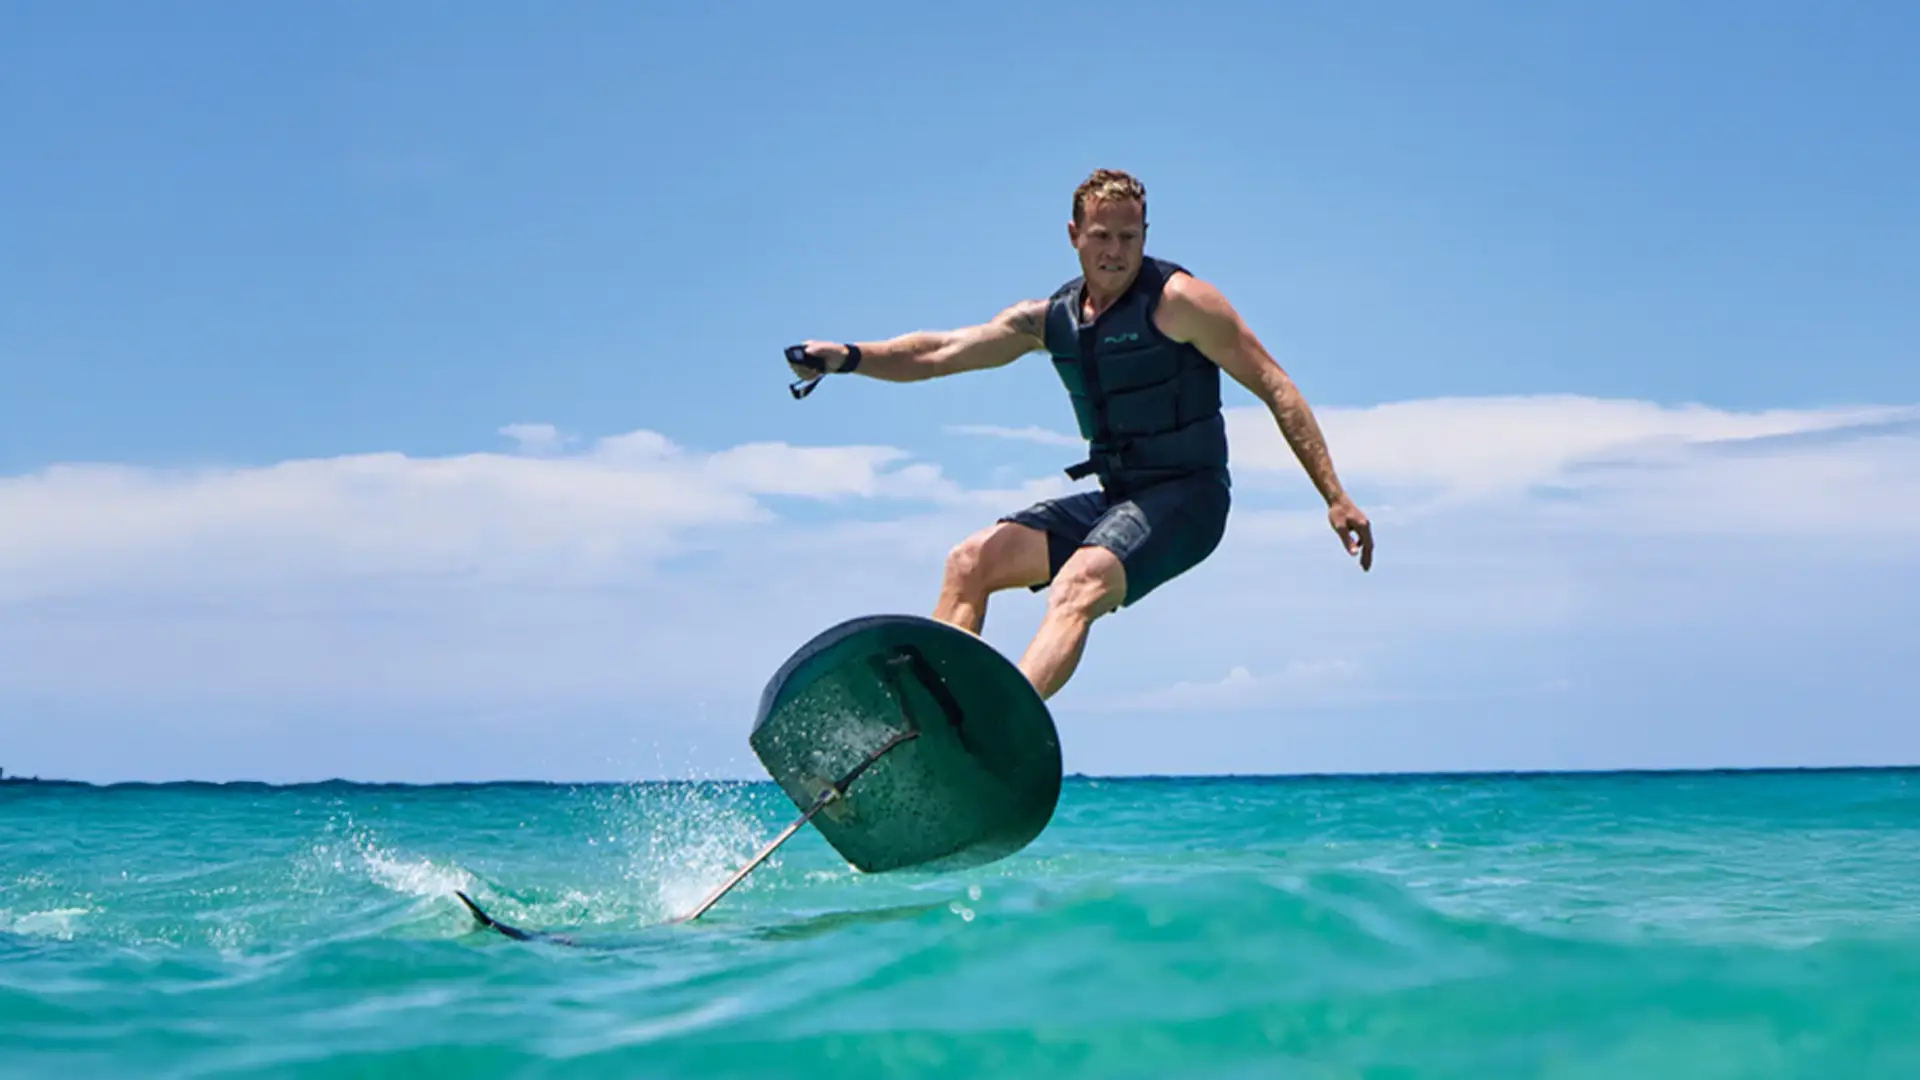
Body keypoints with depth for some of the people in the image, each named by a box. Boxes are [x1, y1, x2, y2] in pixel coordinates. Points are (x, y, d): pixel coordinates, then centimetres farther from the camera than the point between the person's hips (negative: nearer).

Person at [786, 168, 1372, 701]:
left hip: (1186, 497, -7)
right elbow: (941, 351, 8)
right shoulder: (1052, 319, 9)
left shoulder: (1178, 301, -9)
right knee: (970, 561, -4)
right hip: (1115, 498, 7)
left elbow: (1276, 389, -9)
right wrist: (850, 357, -9)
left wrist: (1335, 497, -15)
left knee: (1077, 586, -32)